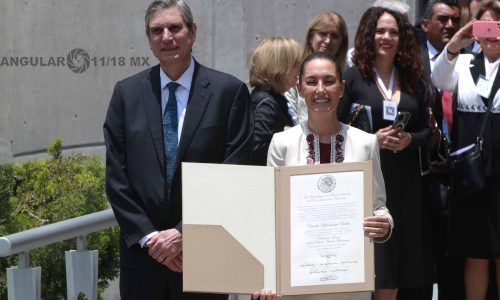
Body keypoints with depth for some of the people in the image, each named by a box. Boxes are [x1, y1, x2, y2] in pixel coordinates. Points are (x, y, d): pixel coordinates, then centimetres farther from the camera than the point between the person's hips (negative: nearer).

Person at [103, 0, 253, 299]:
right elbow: (116, 177, 5)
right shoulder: (127, 93, 7)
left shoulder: (229, 91, -1)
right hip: (142, 254, 2)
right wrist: (149, 237, -6)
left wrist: (185, 233, -10)